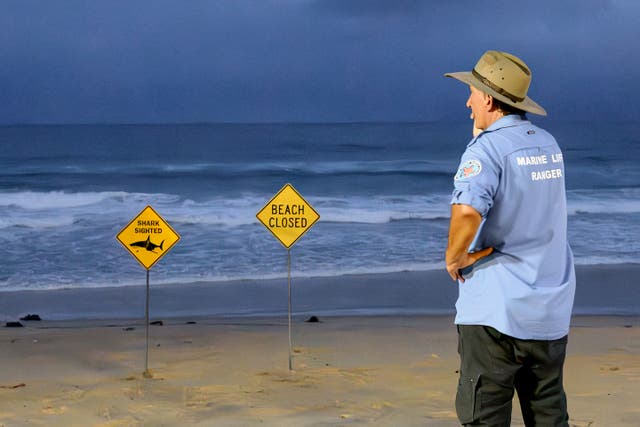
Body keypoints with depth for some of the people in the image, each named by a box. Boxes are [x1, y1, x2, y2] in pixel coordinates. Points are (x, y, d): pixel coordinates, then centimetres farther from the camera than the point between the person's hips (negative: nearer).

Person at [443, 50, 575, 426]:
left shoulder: (488, 148, -14)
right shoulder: (548, 144, 10)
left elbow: (468, 211, -32)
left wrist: (453, 257, -13)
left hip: (495, 310, -7)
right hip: (551, 309, 7)